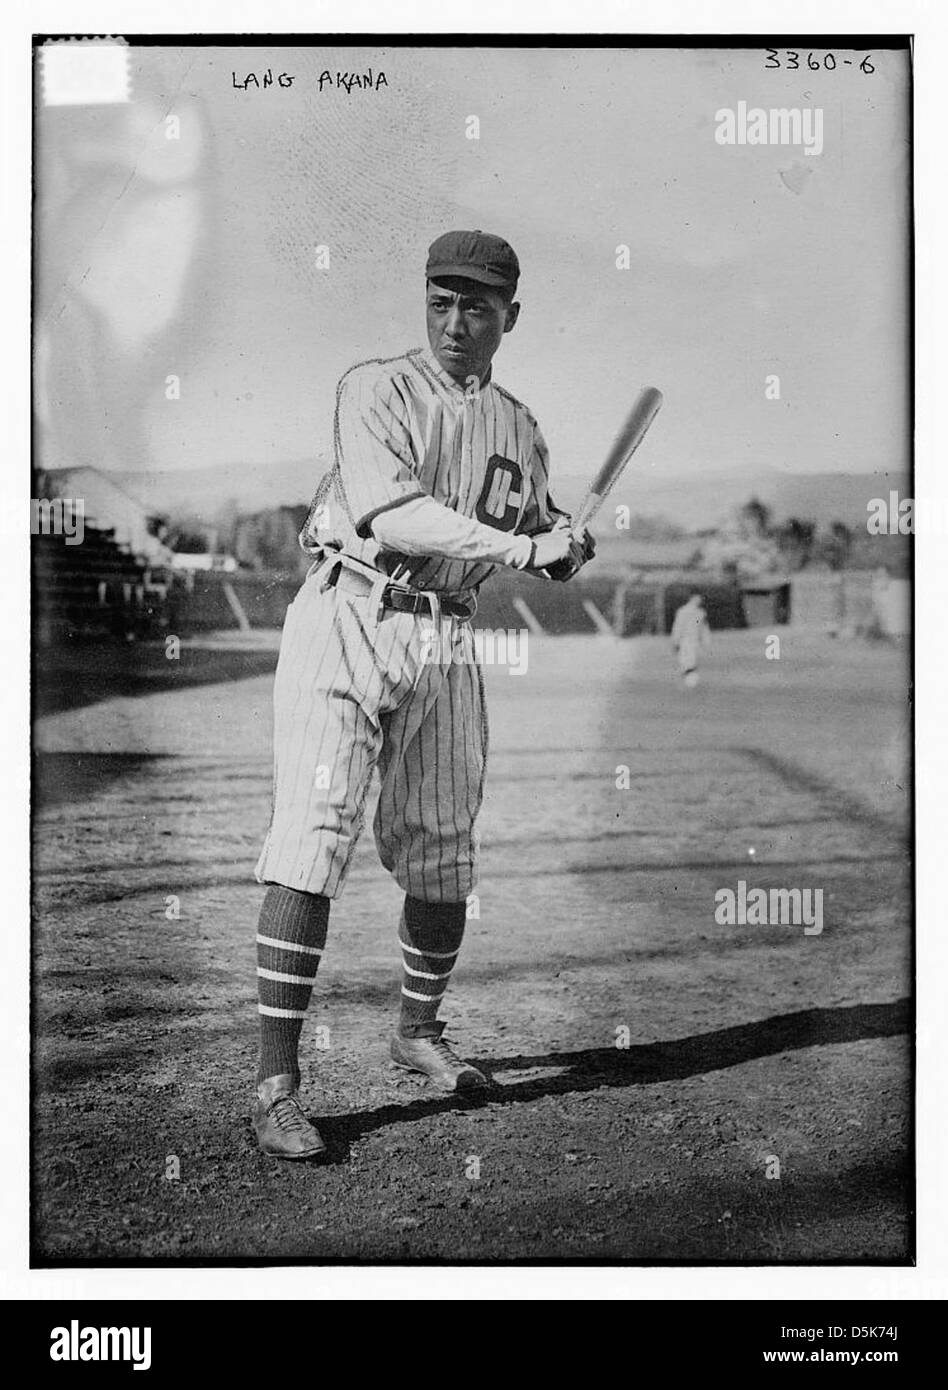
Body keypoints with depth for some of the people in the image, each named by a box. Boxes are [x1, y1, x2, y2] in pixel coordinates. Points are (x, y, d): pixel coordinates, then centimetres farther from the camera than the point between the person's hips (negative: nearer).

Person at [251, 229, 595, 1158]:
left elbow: (543, 542, 21)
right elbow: (389, 512, -18)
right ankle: (275, 1082, -12)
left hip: (445, 643, 5)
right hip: (348, 621, -5)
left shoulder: (518, 427, 16)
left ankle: (418, 1033, 32)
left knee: (443, 857, 10)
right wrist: (518, 547, -24)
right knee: (312, 839, -14)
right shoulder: (377, 389, -1)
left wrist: (569, 547, -3)